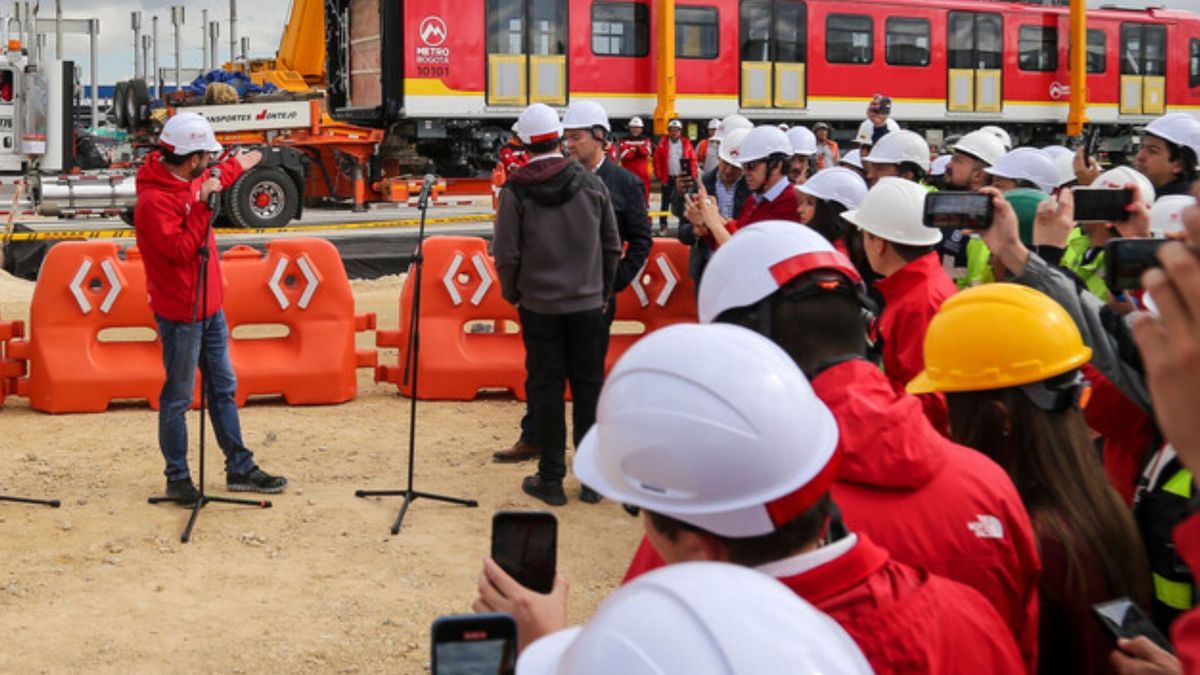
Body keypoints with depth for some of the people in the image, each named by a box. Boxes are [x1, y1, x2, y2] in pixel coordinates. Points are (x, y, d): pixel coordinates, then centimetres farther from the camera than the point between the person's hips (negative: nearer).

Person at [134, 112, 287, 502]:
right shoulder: (154, 200, -22)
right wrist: (202, 206, -27)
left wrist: (237, 166, 41)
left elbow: (212, 180, 30)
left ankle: (240, 469, 24)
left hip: (209, 306, 10)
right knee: (178, 397, 2)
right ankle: (177, 479, 13)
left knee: (224, 388, 15)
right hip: (181, 314, -10)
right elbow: (181, 250, -27)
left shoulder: (188, 181, 6)